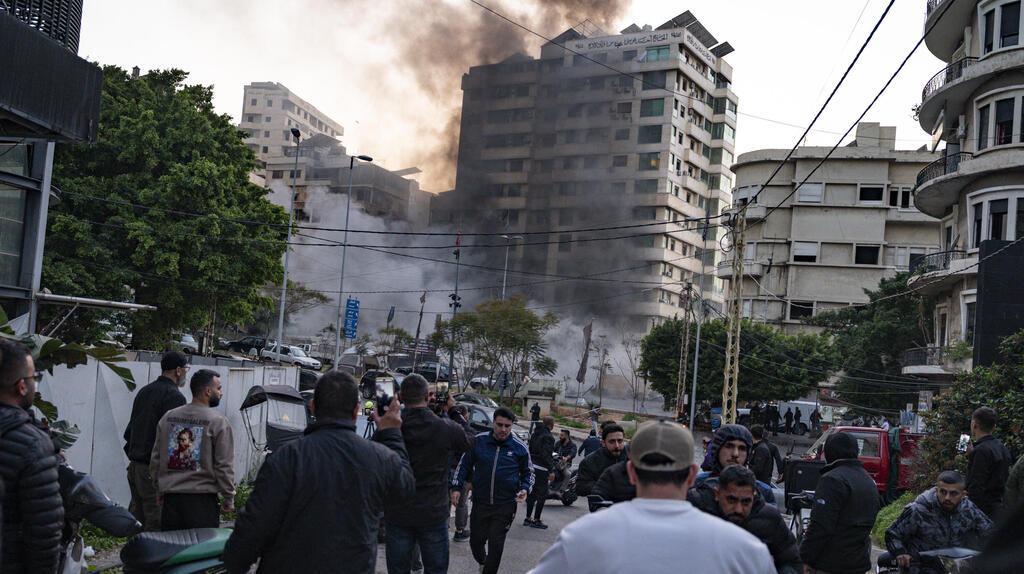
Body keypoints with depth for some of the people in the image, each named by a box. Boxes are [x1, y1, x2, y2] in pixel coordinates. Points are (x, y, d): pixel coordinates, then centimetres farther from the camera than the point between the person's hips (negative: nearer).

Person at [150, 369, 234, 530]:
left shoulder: (167, 417, 9)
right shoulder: (218, 422, -7)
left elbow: (155, 460, 13)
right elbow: (224, 466, -9)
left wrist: (160, 490, 23)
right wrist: (229, 499, 0)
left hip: (170, 498, 5)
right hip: (202, 499, -5)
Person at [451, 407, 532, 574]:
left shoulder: (519, 447, -2)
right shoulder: (478, 441, -1)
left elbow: (528, 472, 12)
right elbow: (464, 465, 12)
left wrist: (525, 489, -7)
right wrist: (457, 487, 6)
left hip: (505, 505, -1)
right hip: (480, 502, 2)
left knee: (496, 544, 2)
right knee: (476, 541, 11)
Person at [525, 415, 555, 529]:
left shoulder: (535, 434, 12)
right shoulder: (548, 437, -14)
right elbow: (547, 455, -20)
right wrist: (551, 471, -20)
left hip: (532, 467, 8)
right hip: (541, 469, -8)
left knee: (532, 494, 15)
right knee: (542, 495, 0)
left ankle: (527, 518, 19)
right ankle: (536, 520, 1)